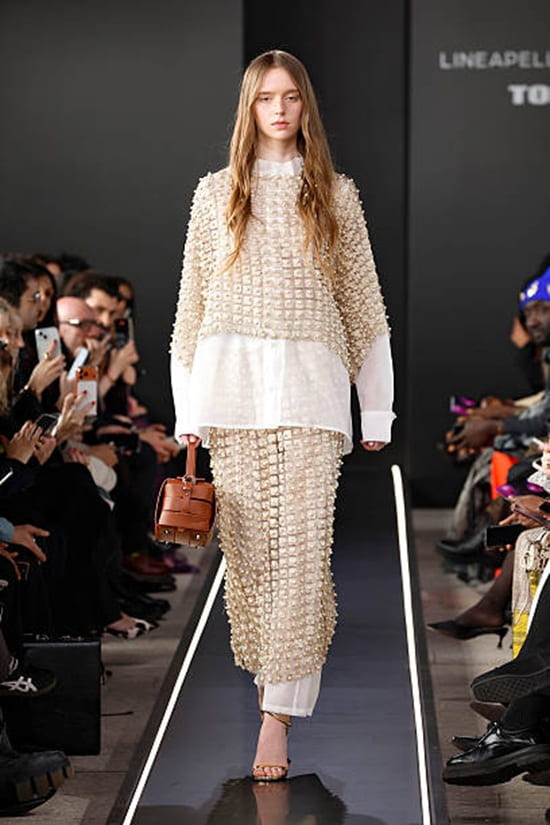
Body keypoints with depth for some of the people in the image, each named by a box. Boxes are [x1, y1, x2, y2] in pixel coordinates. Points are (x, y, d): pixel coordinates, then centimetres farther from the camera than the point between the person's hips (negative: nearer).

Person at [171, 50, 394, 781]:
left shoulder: (335, 194, 10)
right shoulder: (216, 193, 11)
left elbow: (363, 303, 11)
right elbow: (193, 303, 11)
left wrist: (376, 410, 7)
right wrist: (189, 410, 5)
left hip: (311, 379, -1)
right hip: (233, 374, 1)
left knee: (302, 545, -10)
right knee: (248, 543, 1)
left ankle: (279, 714, -12)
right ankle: (272, 673, 19)